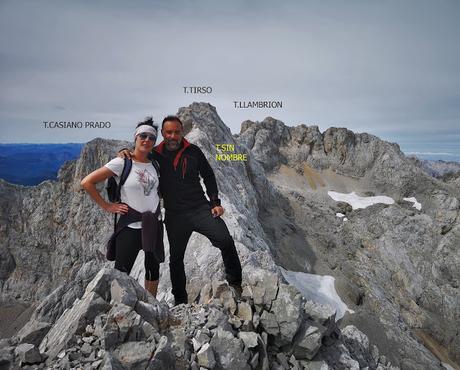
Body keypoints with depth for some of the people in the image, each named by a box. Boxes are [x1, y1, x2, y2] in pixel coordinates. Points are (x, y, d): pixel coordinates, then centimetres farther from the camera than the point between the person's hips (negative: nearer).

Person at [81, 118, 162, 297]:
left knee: (153, 268, 17)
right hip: (130, 227, -5)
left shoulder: (155, 164, 4)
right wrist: (107, 206, -11)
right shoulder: (121, 163, -11)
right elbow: (87, 183, -12)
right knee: (121, 274, 0)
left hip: (154, 225, 6)